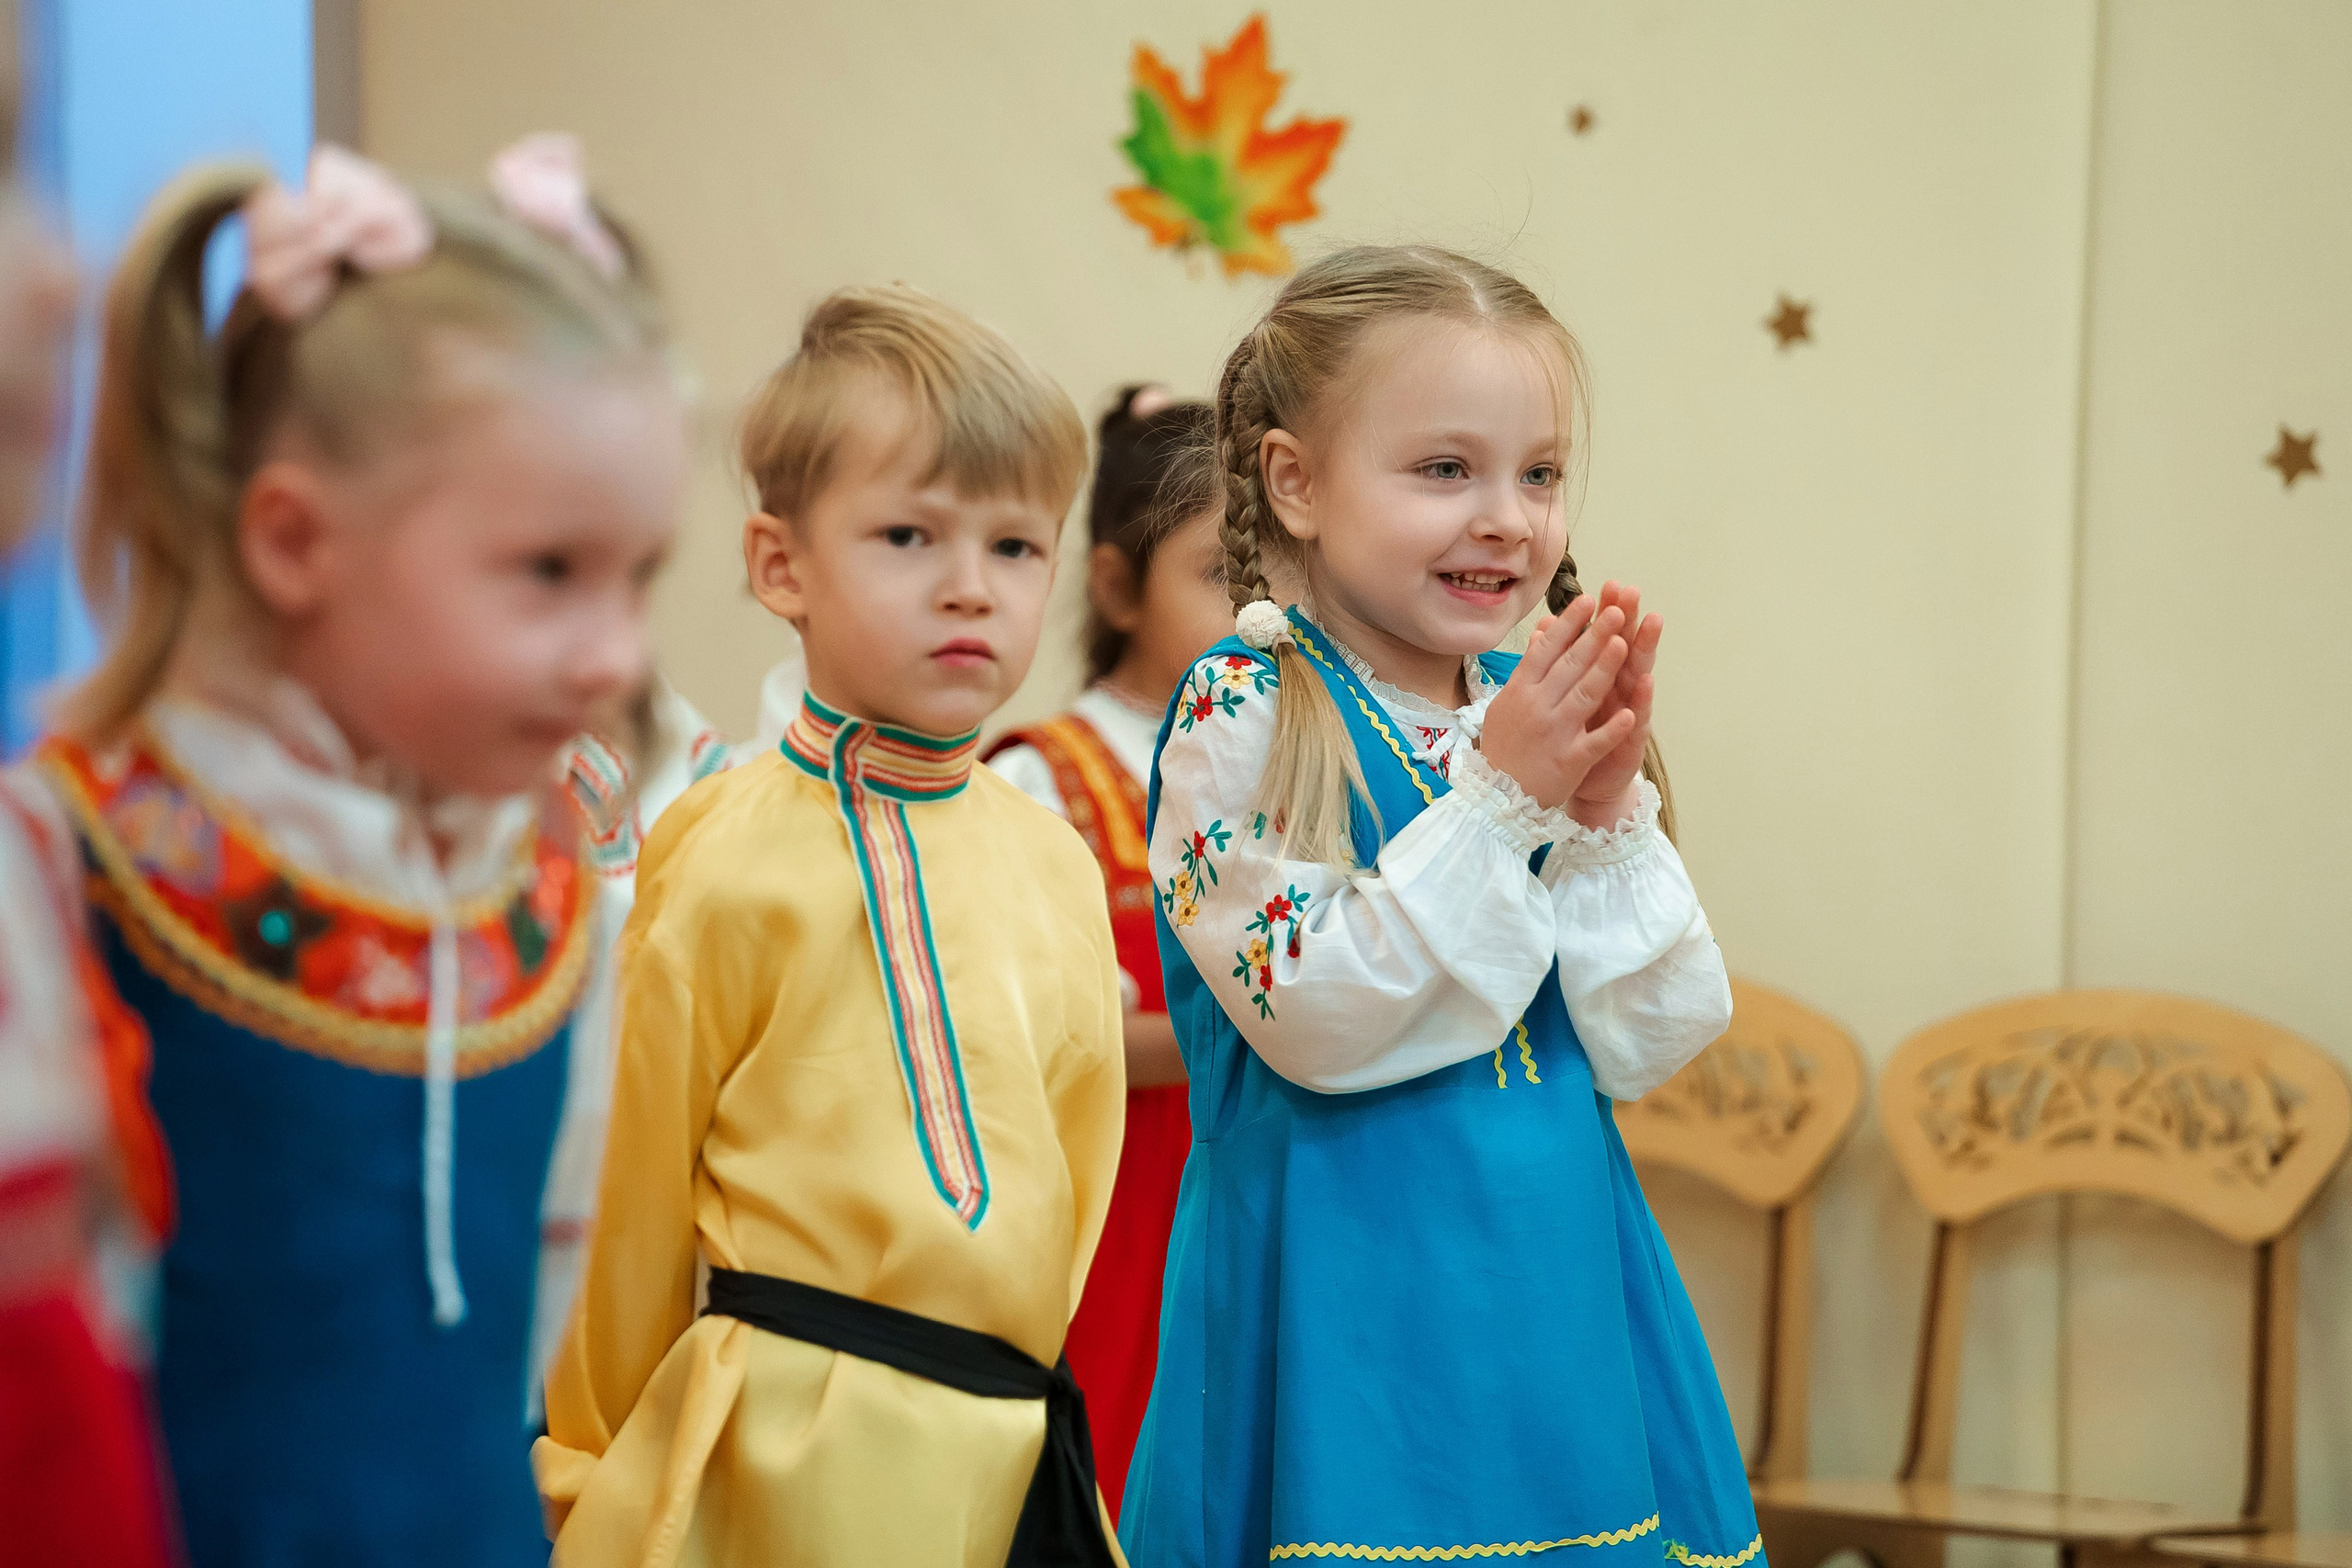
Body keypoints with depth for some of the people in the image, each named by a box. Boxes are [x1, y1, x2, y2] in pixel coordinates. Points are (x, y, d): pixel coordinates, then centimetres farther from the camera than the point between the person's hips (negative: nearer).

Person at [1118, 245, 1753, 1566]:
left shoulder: (1536, 714, 6)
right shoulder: (1243, 715, -9)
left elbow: (1642, 1050, 4)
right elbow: (1314, 1024, -18)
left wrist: (1606, 813, -9)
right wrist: (1500, 802, -18)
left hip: (1557, 1282, 5)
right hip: (1346, 1293, -5)